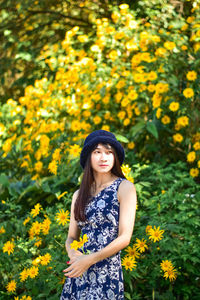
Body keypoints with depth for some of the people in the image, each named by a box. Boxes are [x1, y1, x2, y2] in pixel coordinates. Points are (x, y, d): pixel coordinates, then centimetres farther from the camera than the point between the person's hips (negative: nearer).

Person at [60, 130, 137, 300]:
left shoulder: (124, 187, -2)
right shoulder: (79, 195, 13)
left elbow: (125, 238, -8)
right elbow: (71, 237, 15)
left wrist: (89, 260, -13)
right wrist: (72, 252, -8)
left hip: (107, 272, -4)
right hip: (78, 273, 5)